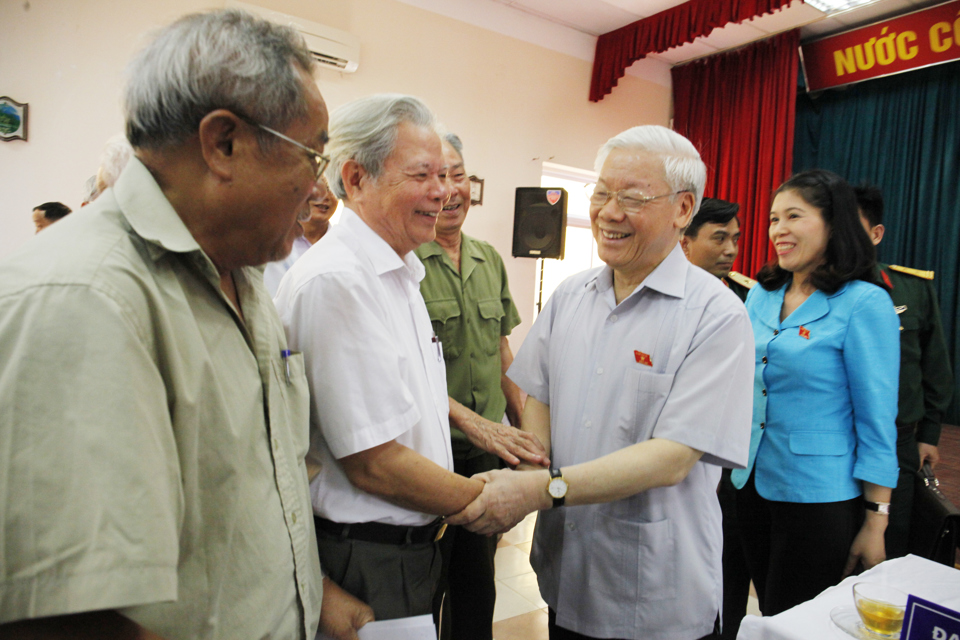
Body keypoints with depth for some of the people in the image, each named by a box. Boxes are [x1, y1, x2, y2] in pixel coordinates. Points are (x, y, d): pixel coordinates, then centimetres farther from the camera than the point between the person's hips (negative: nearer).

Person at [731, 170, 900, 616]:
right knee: (767, 615, 20)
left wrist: (876, 522, -10)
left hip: (818, 496, -5)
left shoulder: (864, 303, -12)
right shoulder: (761, 294, 4)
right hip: (752, 484, 6)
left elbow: (876, 420, -12)